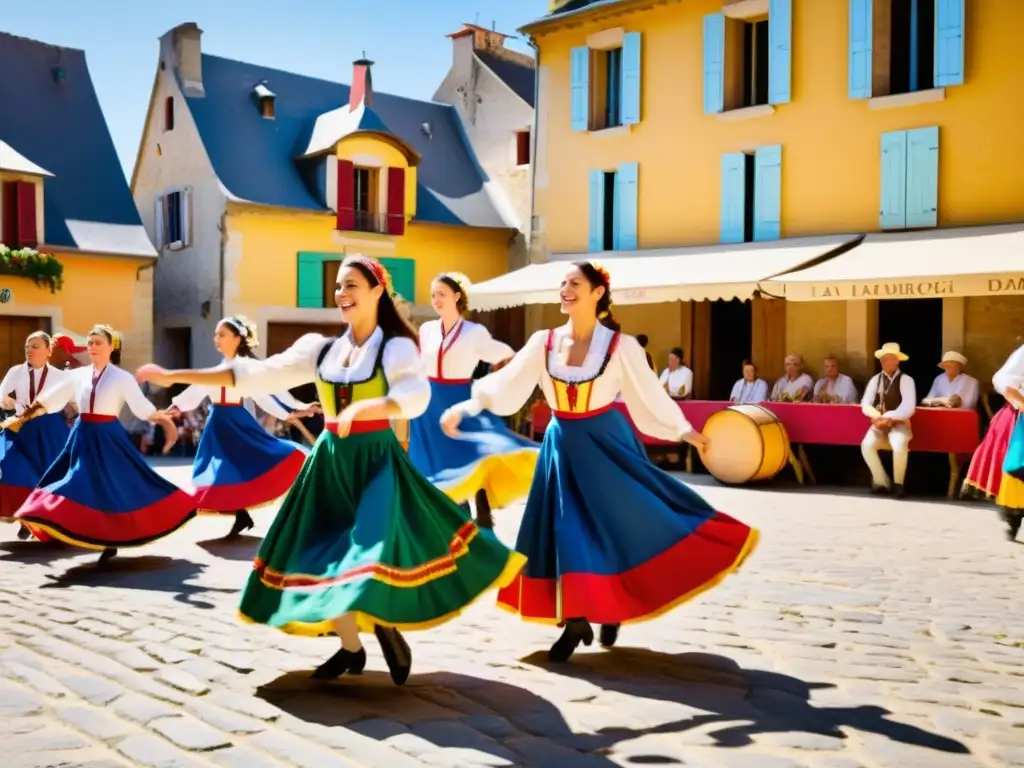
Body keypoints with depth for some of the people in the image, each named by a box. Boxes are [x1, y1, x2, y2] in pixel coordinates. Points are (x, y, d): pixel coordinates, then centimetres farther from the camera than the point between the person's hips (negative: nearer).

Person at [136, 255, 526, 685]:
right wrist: (175, 377, 2)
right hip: (330, 462, 6)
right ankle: (351, 648, 25)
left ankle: (389, 630, 15)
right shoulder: (323, 349, 7)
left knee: (370, 557, -15)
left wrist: (358, 410, -38)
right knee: (324, 557, 7)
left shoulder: (396, 347, -8)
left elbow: (415, 397, -27)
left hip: (375, 461, -5)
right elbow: (256, 375, 5)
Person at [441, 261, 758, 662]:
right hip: (563, 445, 2)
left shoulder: (620, 345, -7)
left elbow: (648, 392, 0)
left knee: (620, 521, -4)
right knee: (567, 530, 4)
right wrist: (464, 407, -12)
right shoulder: (544, 342, -1)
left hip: (606, 441, -2)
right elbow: (505, 384, -3)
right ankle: (575, 621, 14)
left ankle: (611, 610, 19)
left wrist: (684, 430, 2)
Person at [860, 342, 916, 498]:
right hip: (880, 425, 4)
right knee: (866, 445, -25)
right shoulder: (875, 379, 9)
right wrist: (877, 417, -15)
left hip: (899, 424, -4)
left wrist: (888, 418, -20)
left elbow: (908, 409, -16)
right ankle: (881, 482, -5)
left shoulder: (906, 380, -5)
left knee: (899, 446, -35)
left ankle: (898, 484, -11)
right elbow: (865, 405, 3)